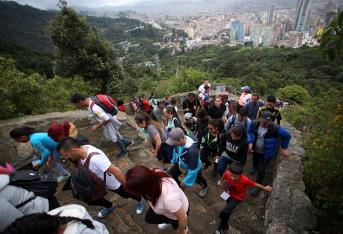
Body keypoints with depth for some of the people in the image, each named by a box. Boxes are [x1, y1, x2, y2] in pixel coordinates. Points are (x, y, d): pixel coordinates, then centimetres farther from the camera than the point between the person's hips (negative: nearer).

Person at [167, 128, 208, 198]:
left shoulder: (192, 150, -48)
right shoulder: (178, 140, -28)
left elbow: (193, 169, -36)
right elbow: (175, 151, -2)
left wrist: (186, 182, -25)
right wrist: (173, 161, 11)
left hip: (194, 167, -4)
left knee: (197, 179, 25)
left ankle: (204, 186, 63)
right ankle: (179, 186, 40)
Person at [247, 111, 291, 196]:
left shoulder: (275, 128, -31)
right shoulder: (255, 124, -24)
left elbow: (287, 135, -13)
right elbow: (249, 131, -3)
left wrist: (284, 148, -6)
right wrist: (250, 142, -15)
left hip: (267, 153, -4)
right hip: (255, 149, 4)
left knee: (261, 170, 0)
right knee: (255, 161, 32)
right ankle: (255, 167, 68)